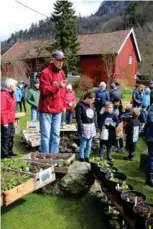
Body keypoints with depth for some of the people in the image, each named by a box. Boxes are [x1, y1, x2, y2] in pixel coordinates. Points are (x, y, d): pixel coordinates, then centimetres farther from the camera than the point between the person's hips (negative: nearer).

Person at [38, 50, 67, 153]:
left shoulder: (62, 73, 14)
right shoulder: (45, 73, -9)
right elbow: (44, 90, -16)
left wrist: (63, 105, 16)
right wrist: (57, 86, -27)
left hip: (58, 109, 7)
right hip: (46, 109, -7)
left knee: (56, 135, 10)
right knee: (46, 135, -3)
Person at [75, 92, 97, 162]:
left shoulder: (91, 106, 13)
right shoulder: (80, 105, -10)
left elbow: (94, 116, 18)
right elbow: (78, 118, -15)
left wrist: (95, 126, 13)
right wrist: (81, 128, -18)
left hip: (92, 126, 7)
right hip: (84, 126, -7)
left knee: (89, 144, 12)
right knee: (83, 144, -2)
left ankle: (87, 157, 23)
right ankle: (81, 158, 11)